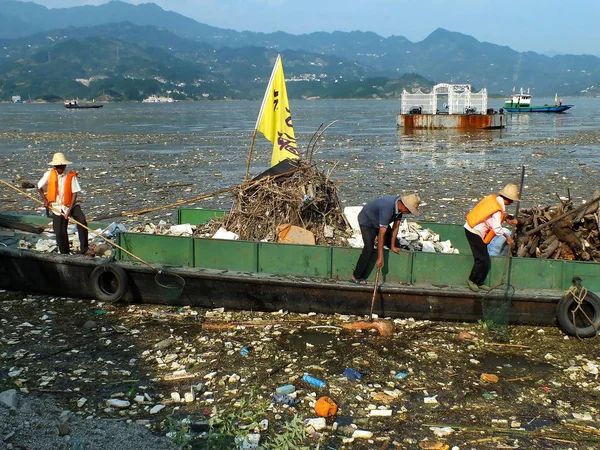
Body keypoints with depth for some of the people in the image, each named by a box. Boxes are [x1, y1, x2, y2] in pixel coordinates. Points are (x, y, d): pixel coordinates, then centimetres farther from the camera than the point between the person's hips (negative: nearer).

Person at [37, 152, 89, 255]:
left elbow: (74, 193, -13)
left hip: (70, 204, -2)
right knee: (60, 233, 1)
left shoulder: (71, 175, -13)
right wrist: (45, 200, 0)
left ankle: (84, 247, -21)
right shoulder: (49, 174, -6)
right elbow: (39, 187, 9)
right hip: (57, 207, 2)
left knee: (82, 220, -28)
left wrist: (69, 210, -17)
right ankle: (65, 254, 19)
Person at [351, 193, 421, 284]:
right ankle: (356, 277, -10)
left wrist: (393, 246, -5)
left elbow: (396, 226, -8)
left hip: (378, 221, 9)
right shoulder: (388, 208, -41)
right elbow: (381, 234, -39)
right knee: (369, 249, -19)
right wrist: (380, 258, -36)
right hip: (366, 221, -9)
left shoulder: (400, 205, -18)